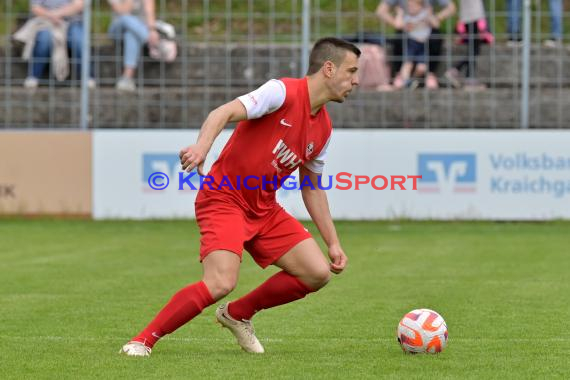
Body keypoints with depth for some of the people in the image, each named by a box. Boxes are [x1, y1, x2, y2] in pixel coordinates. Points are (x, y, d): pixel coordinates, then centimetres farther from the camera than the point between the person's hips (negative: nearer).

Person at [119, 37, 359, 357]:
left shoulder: (323, 129, 10)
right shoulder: (283, 92, -14)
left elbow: (312, 188, 20)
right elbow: (225, 113, -27)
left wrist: (333, 242, 17)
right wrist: (203, 145, -46)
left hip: (265, 208, 8)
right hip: (224, 198, -8)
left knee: (318, 273, -3)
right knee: (221, 284, -26)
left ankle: (238, 314, 17)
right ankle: (143, 340, -10)